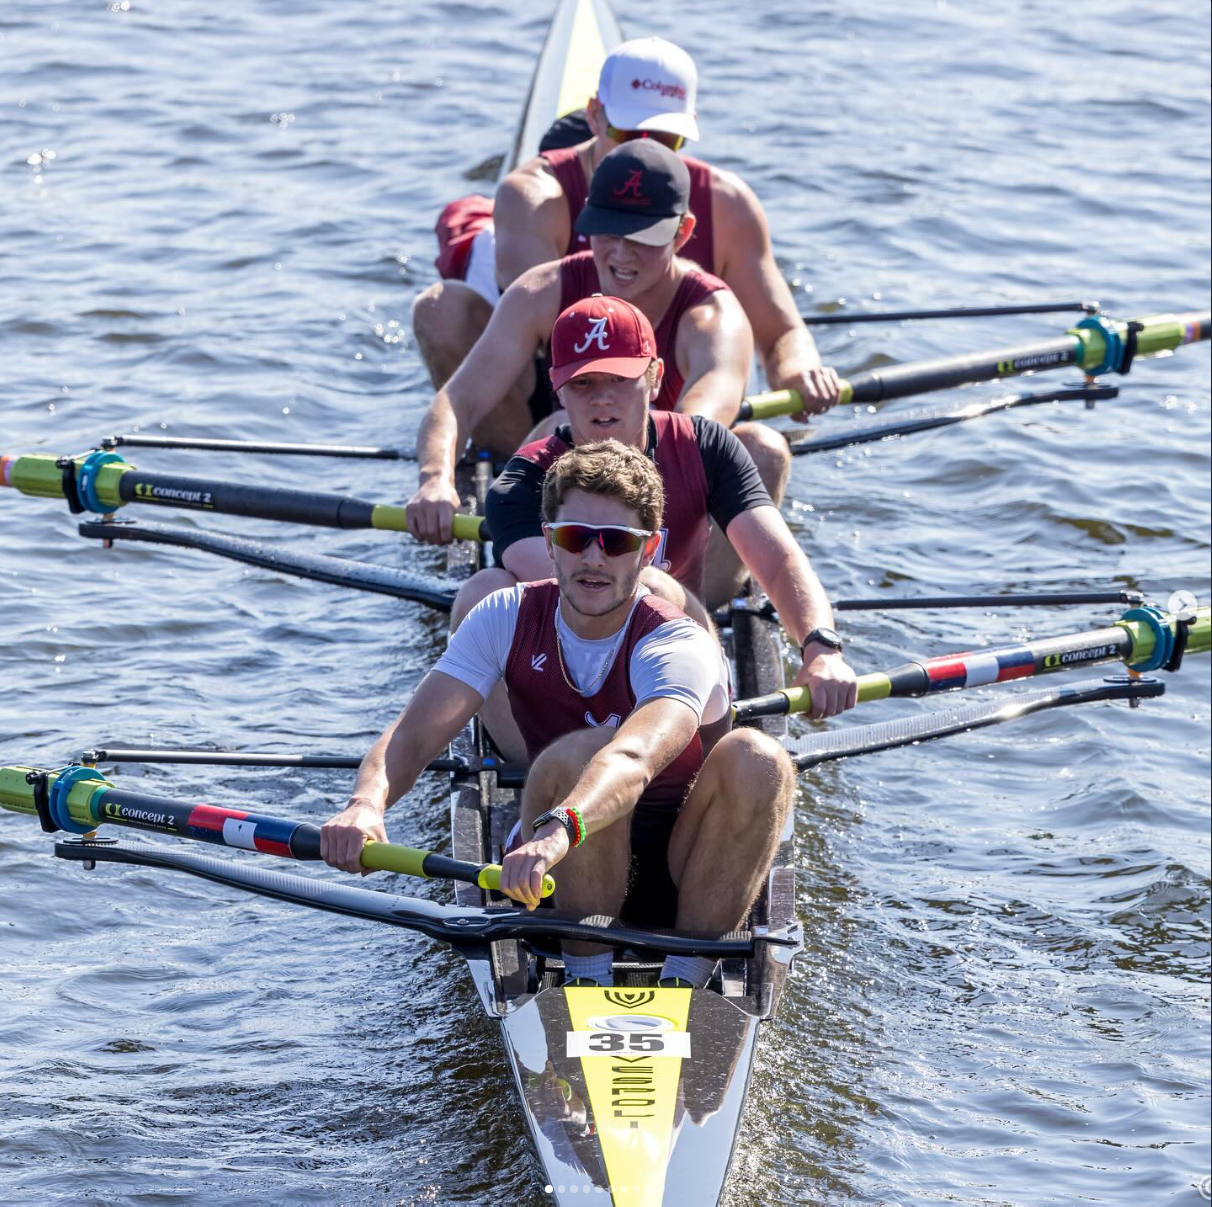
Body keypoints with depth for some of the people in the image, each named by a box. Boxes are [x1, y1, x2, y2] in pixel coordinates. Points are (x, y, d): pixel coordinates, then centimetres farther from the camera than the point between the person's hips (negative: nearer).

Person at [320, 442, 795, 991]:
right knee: (580, 752, -31)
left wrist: (559, 831, -63)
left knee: (755, 757, -31)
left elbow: (633, 760, -42)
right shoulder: (507, 619, -7)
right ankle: (587, 972, -19)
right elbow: (413, 734, -17)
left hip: (684, 870, -1)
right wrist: (366, 802, -41)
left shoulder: (678, 646, -20)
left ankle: (688, 973, -20)